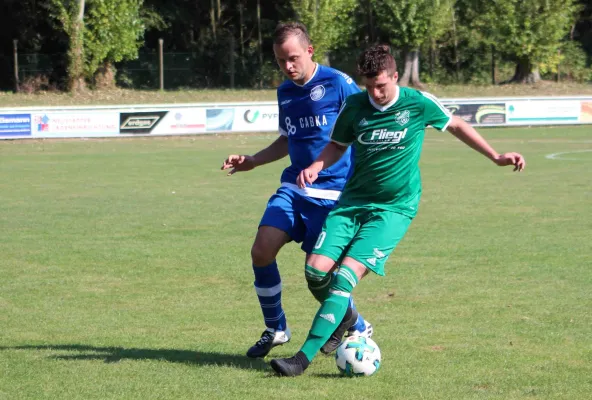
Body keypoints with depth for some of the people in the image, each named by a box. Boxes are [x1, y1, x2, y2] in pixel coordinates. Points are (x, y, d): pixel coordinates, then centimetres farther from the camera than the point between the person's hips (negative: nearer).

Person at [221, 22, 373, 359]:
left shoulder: (337, 83, -9)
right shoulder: (285, 92, 12)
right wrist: (252, 161, 16)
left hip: (331, 194, -6)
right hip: (293, 188, 6)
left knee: (317, 274, -9)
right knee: (262, 252, -11)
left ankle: (357, 327, 19)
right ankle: (275, 329, 11)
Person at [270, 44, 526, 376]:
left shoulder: (418, 104, -7)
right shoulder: (354, 106, -1)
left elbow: (456, 125, 11)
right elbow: (338, 145, 15)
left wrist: (496, 157, 12)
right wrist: (316, 167, -5)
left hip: (394, 208, -4)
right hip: (352, 202, 4)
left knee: (346, 276, -20)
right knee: (317, 269, -12)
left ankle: (305, 357, -21)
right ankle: (347, 321, 21)